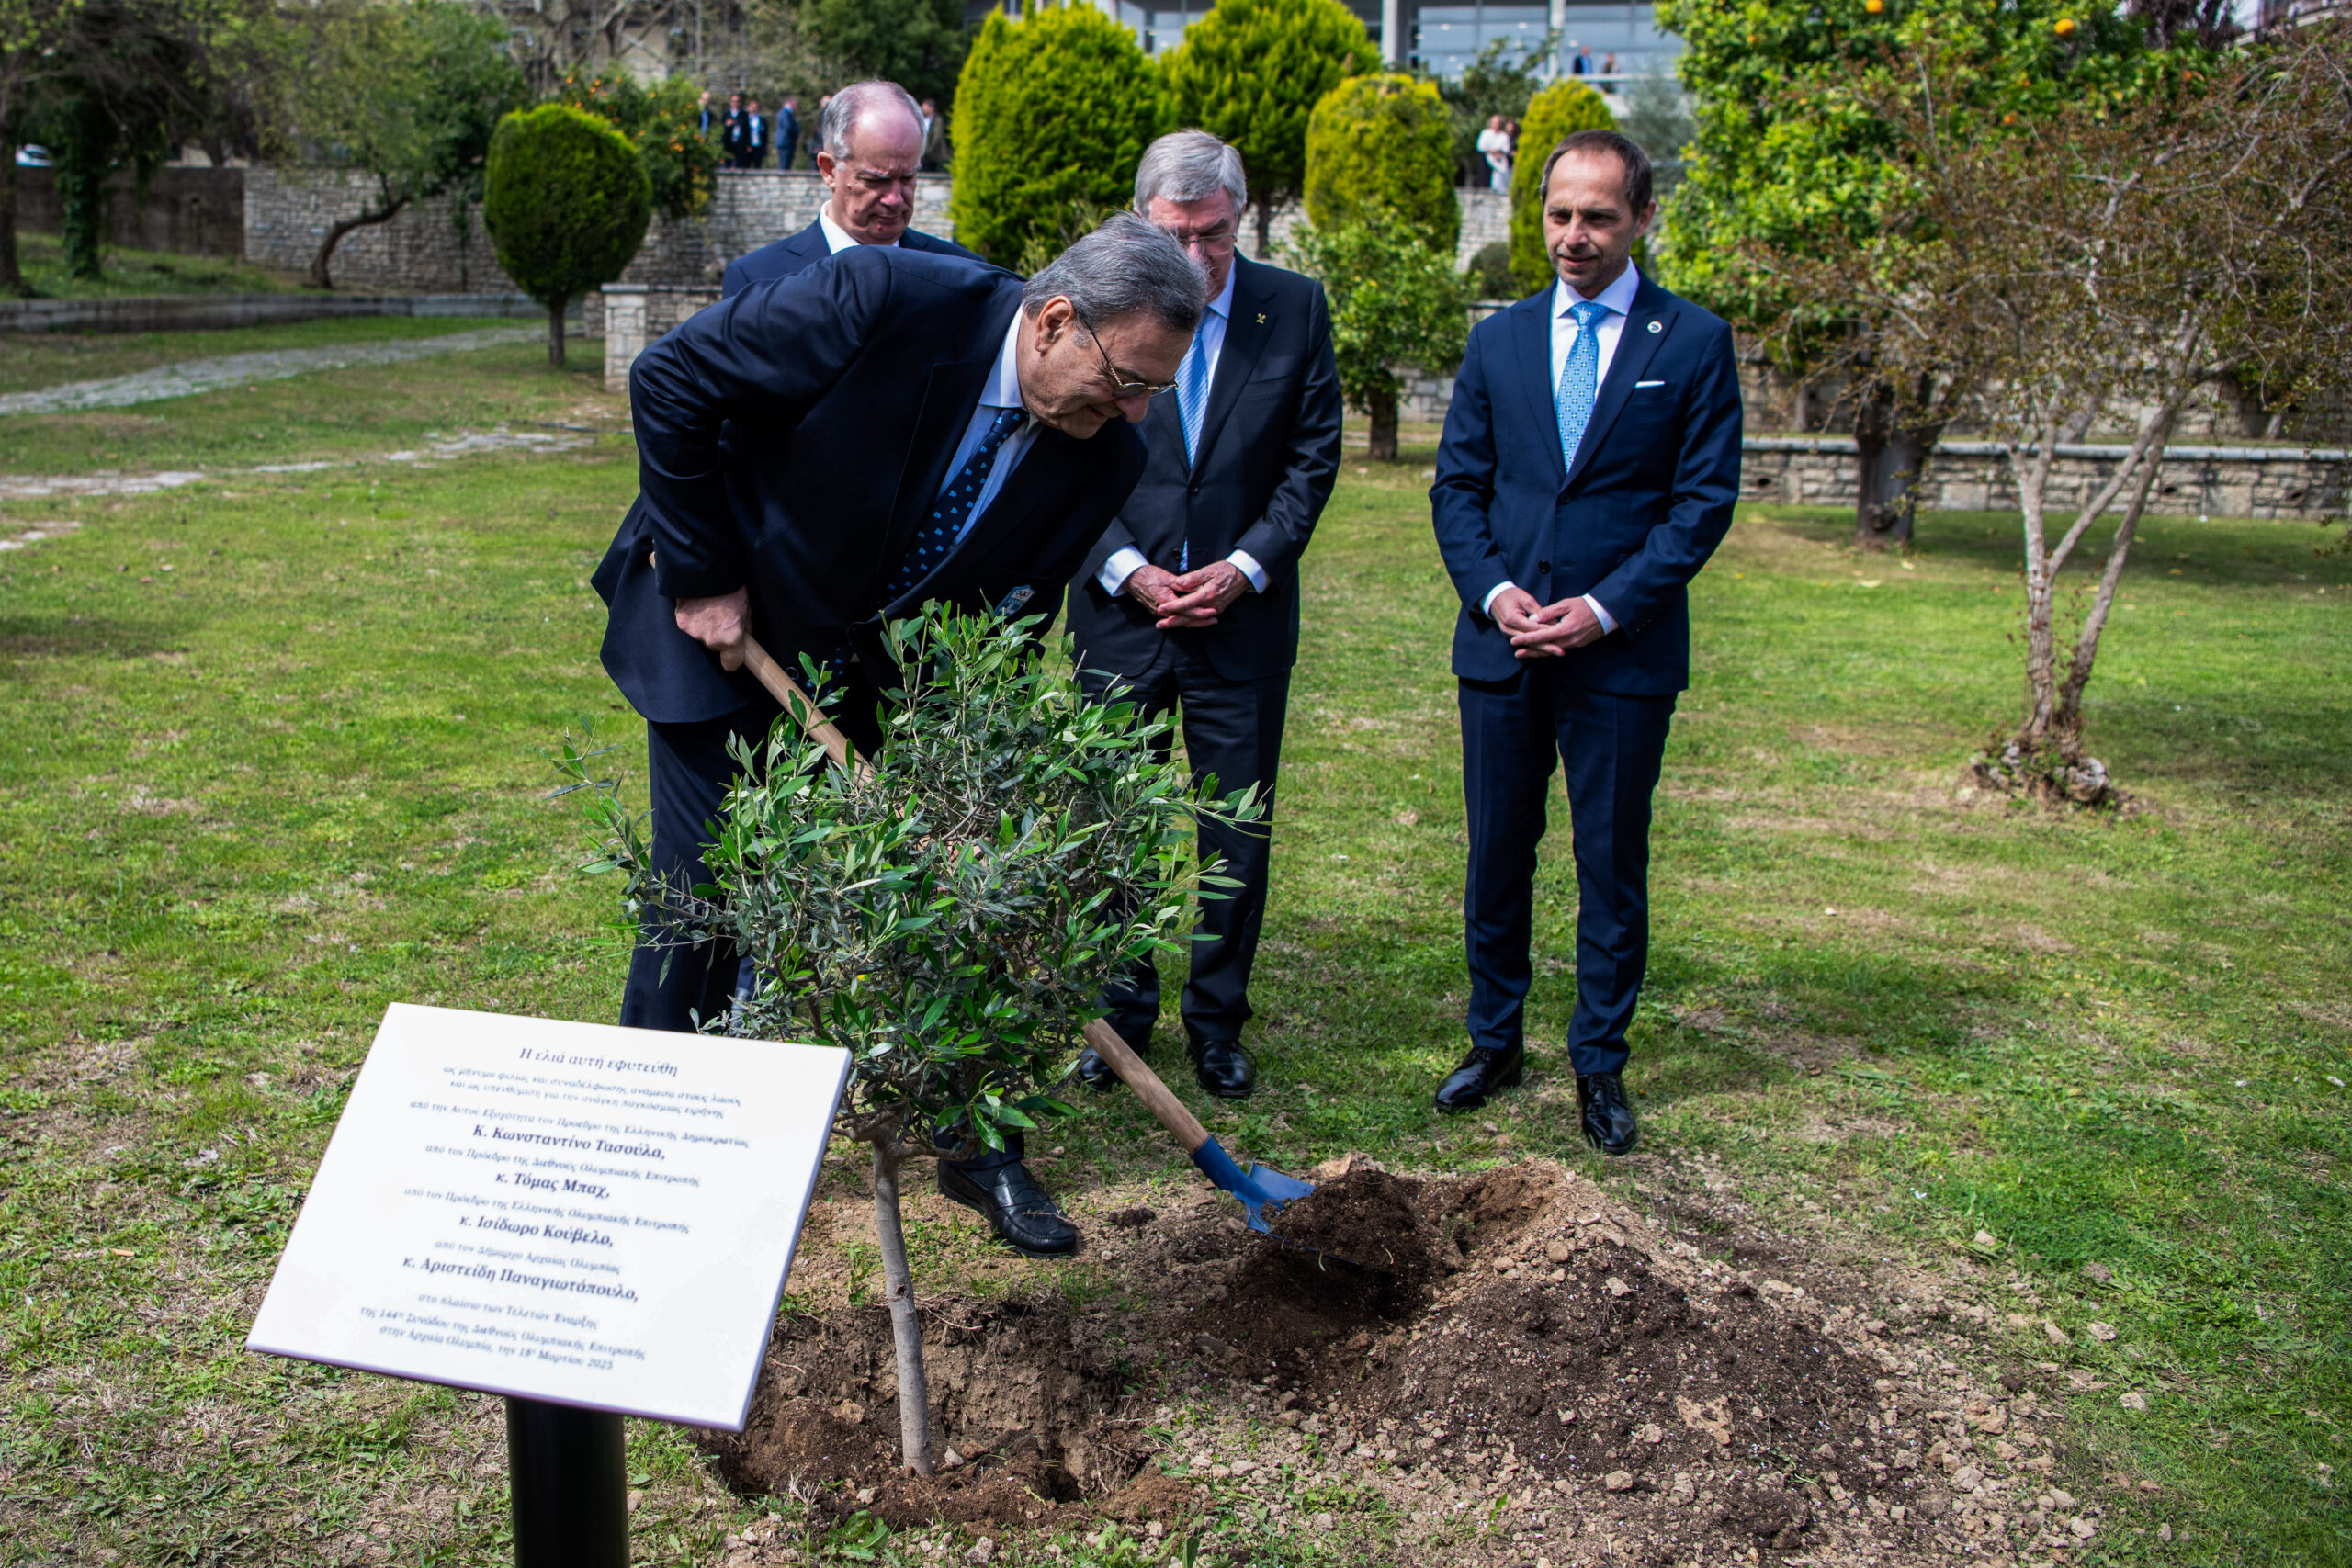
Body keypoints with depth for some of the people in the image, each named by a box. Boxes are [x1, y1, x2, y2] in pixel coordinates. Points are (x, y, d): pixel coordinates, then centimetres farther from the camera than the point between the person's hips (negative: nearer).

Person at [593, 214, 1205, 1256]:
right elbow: (669, 380, -21)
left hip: (879, 668, 4)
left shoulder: (1101, 458, -15)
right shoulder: (885, 299, -30)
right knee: (707, 891, -1)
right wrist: (702, 574, -18)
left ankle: (975, 1150, 21)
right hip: (720, 629, -4)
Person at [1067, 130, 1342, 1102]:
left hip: (1244, 615, 1)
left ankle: (1217, 1021, 22)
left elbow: (1314, 456, 2)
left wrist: (1246, 566, -9)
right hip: (1122, 610, 0)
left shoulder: (1295, 308, 1)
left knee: (1238, 830, 7)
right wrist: (1128, 570, -10)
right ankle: (1120, 1014, 23)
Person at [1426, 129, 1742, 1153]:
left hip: (1624, 651, -3)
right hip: (1502, 645, 3)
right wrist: (1494, 592, -7)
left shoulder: (1693, 343, 0)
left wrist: (1602, 608, -13)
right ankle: (1495, 1041, 27)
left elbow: (1704, 501, -4)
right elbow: (1457, 485, 9)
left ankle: (1599, 1065, 19)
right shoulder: (1498, 341, 9)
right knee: (1496, 857, 10)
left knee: (1612, 866, 5)